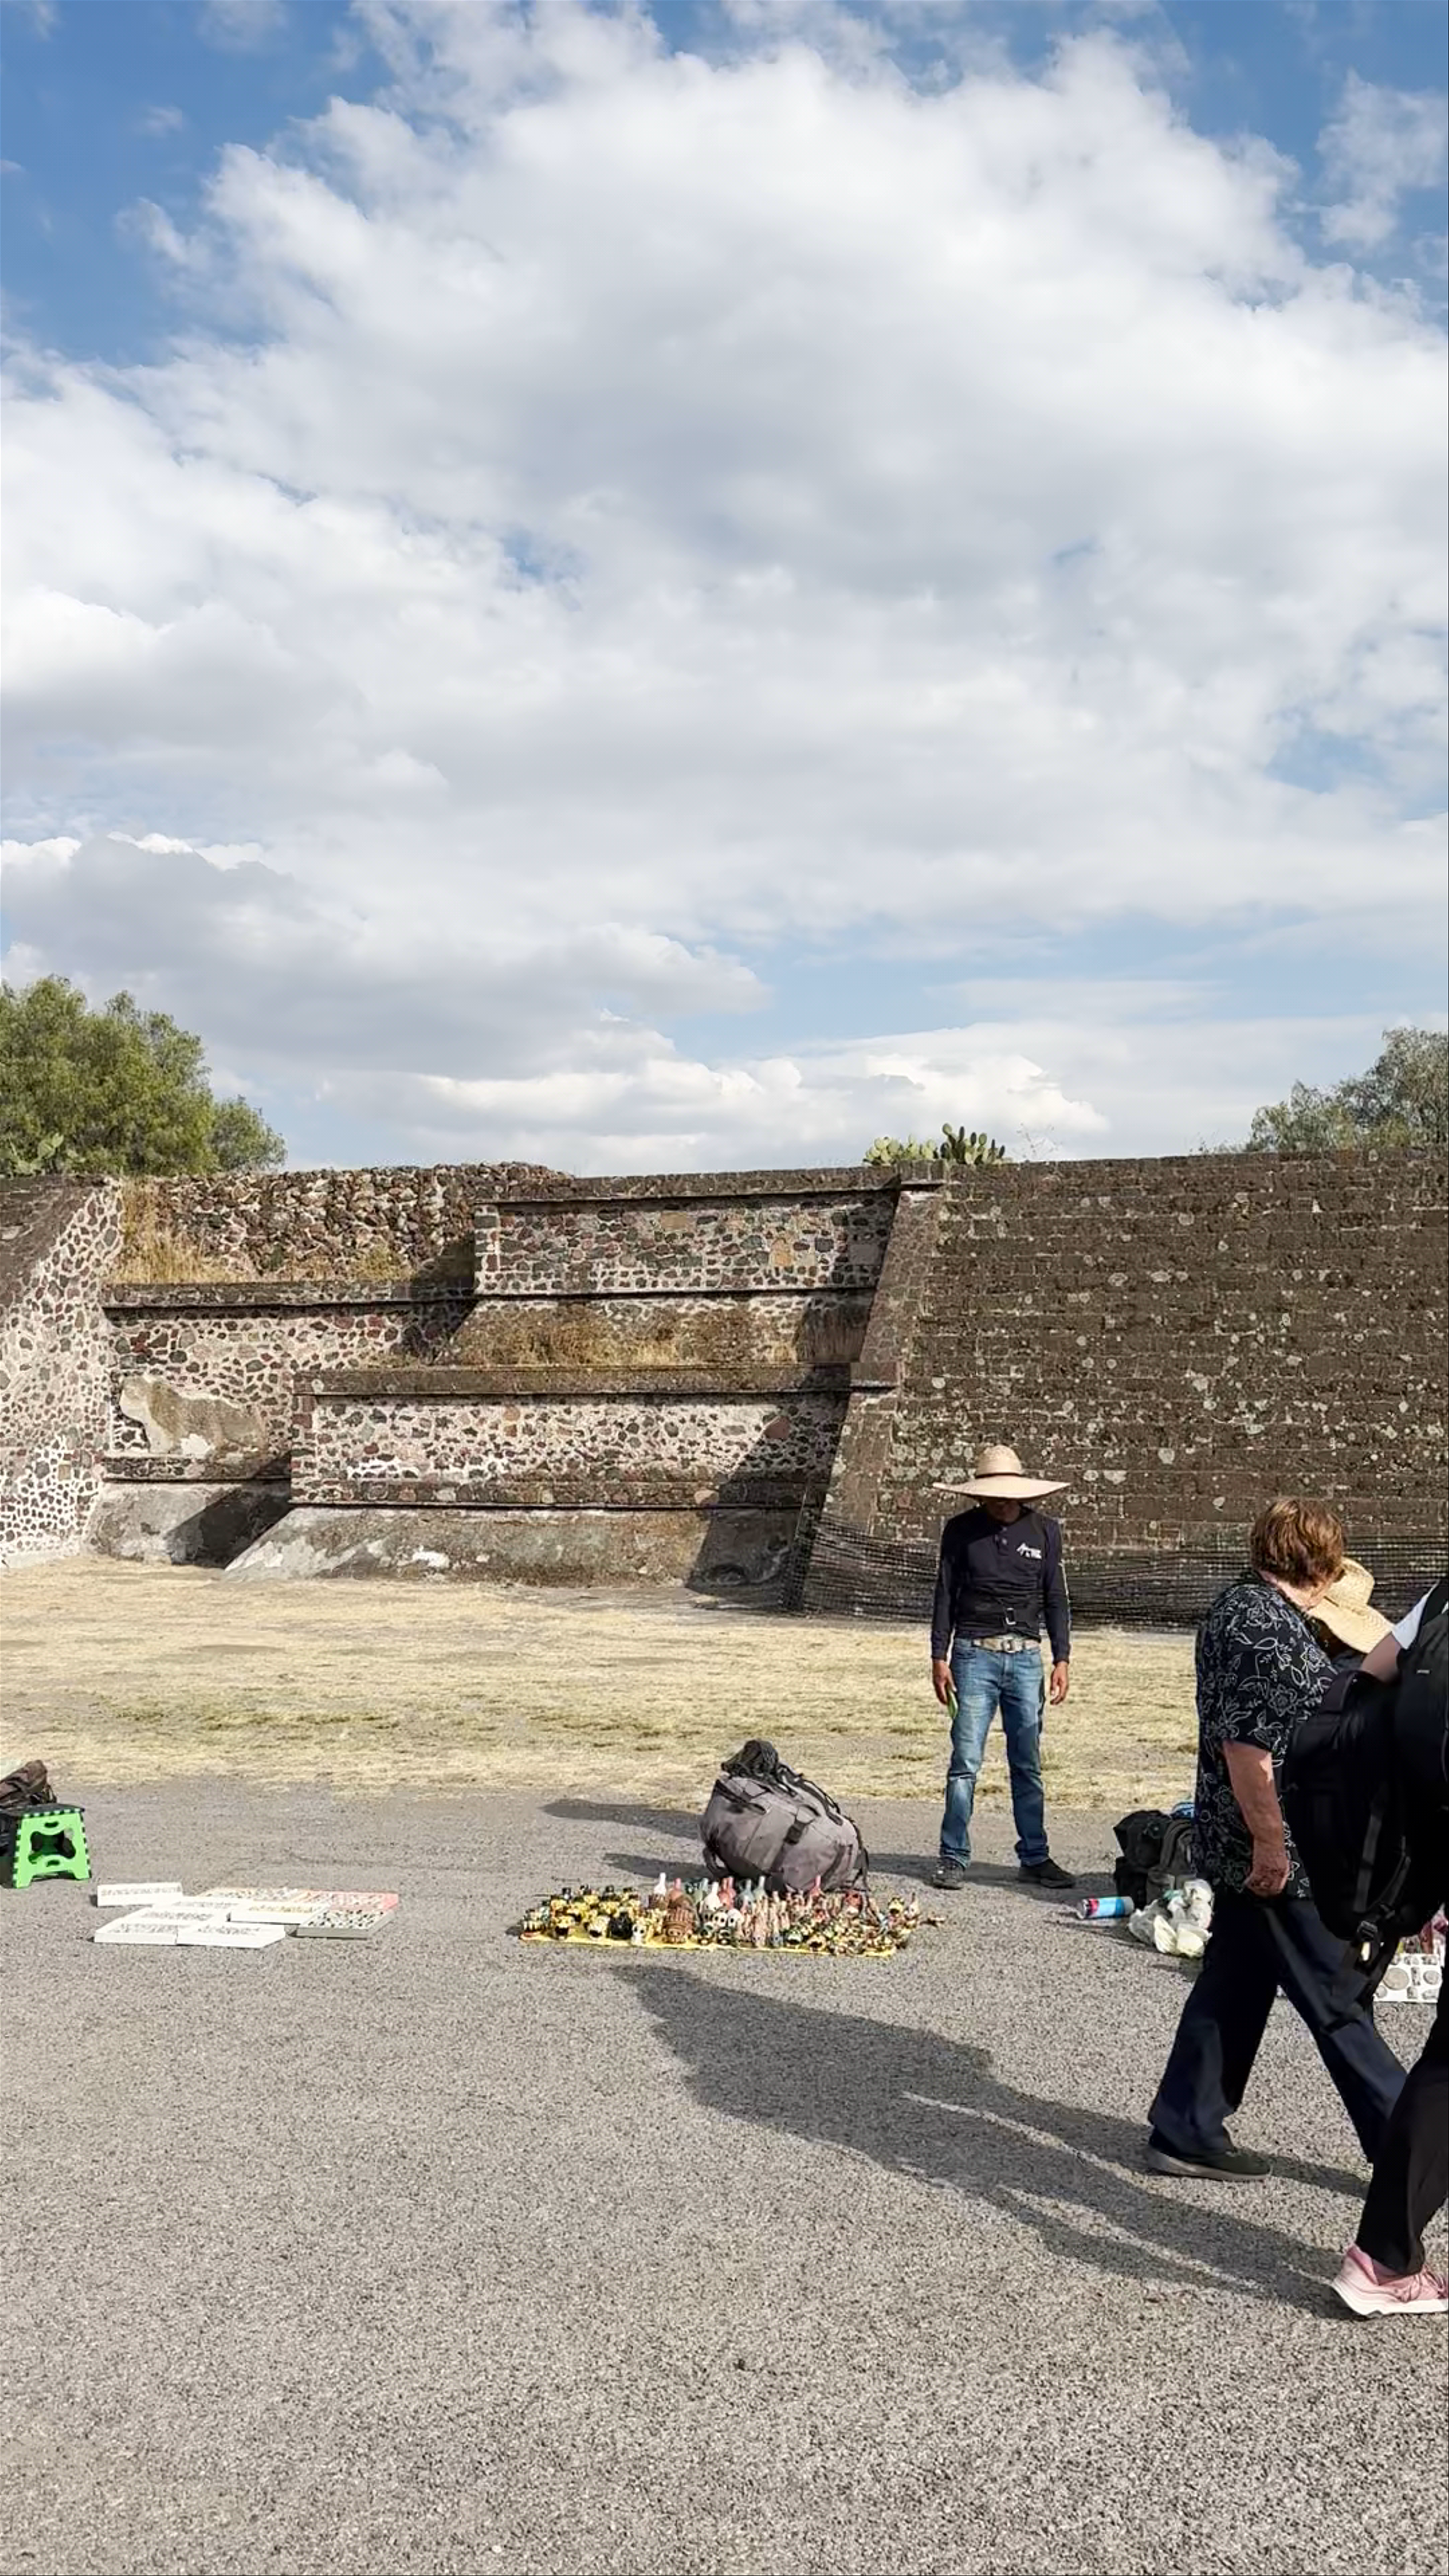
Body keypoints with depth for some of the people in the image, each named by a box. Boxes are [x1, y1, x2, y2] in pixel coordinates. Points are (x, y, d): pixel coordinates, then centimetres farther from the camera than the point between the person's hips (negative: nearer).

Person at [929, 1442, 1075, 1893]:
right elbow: (945, 1597, 4)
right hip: (975, 1655, -2)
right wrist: (939, 1658, -1)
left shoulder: (1045, 1531, 6)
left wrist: (1062, 1660, 5)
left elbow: (1056, 1600, 10)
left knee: (1028, 1765, 7)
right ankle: (954, 1857, 3)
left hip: (1025, 1657, 2)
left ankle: (1035, 1857, 15)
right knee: (966, 1761, -5)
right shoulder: (961, 1531, 1)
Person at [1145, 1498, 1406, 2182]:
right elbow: (1246, 1747, -25)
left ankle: (1187, 2133, 23)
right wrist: (1271, 1842, -20)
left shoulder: (1241, 1605, 10)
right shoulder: (1267, 1629, -22)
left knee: (1233, 1988, 16)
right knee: (1337, 2002, 3)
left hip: (1248, 1848, 10)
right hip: (1278, 1854, -10)